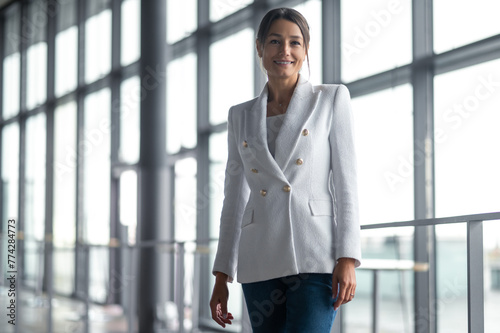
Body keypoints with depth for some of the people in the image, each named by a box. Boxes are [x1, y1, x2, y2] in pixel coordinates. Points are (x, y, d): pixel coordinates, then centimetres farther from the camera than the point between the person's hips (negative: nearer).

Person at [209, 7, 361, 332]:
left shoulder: (332, 98, 5)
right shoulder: (241, 115, 15)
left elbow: (346, 181, -1)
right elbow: (234, 197, 15)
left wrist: (348, 259, -11)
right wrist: (221, 276, 11)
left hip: (316, 257, -4)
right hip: (261, 263, 4)